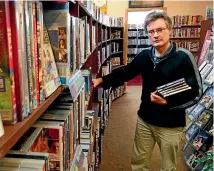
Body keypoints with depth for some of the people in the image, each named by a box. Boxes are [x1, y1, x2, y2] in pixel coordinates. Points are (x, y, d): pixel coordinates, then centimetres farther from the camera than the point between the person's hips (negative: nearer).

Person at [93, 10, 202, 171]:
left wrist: (168, 102, -26)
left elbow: (196, 93, -14)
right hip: (145, 120, 4)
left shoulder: (183, 57, -16)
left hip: (170, 125, -4)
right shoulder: (145, 55, -3)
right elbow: (125, 72, 7)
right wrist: (102, 80, -6)